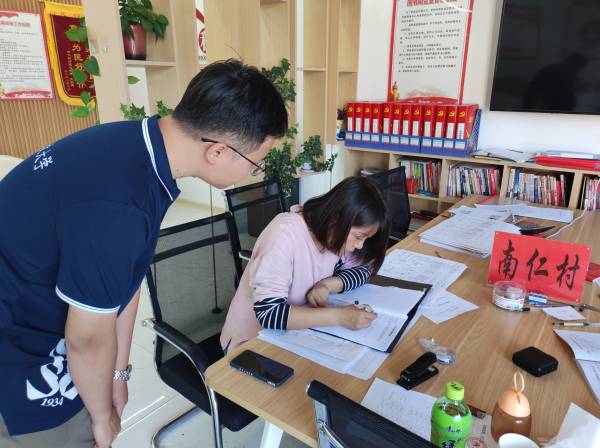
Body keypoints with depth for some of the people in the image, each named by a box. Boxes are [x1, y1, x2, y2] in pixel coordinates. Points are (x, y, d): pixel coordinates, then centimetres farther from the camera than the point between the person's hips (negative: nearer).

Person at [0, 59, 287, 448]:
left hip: (39, 326, 7)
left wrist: (118, 373, 7)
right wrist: (102, 416, -3)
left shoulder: (140, 145, -9)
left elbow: (123, 279, -2)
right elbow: (90, 338, -23)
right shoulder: (115, 204, -37)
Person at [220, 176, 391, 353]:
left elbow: (363, 268, -1)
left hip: (297, 332, 5)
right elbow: (268, 313, -33)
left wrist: (328, 285, -19)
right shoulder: (285, 234, -28)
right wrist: (339, 316, -36)